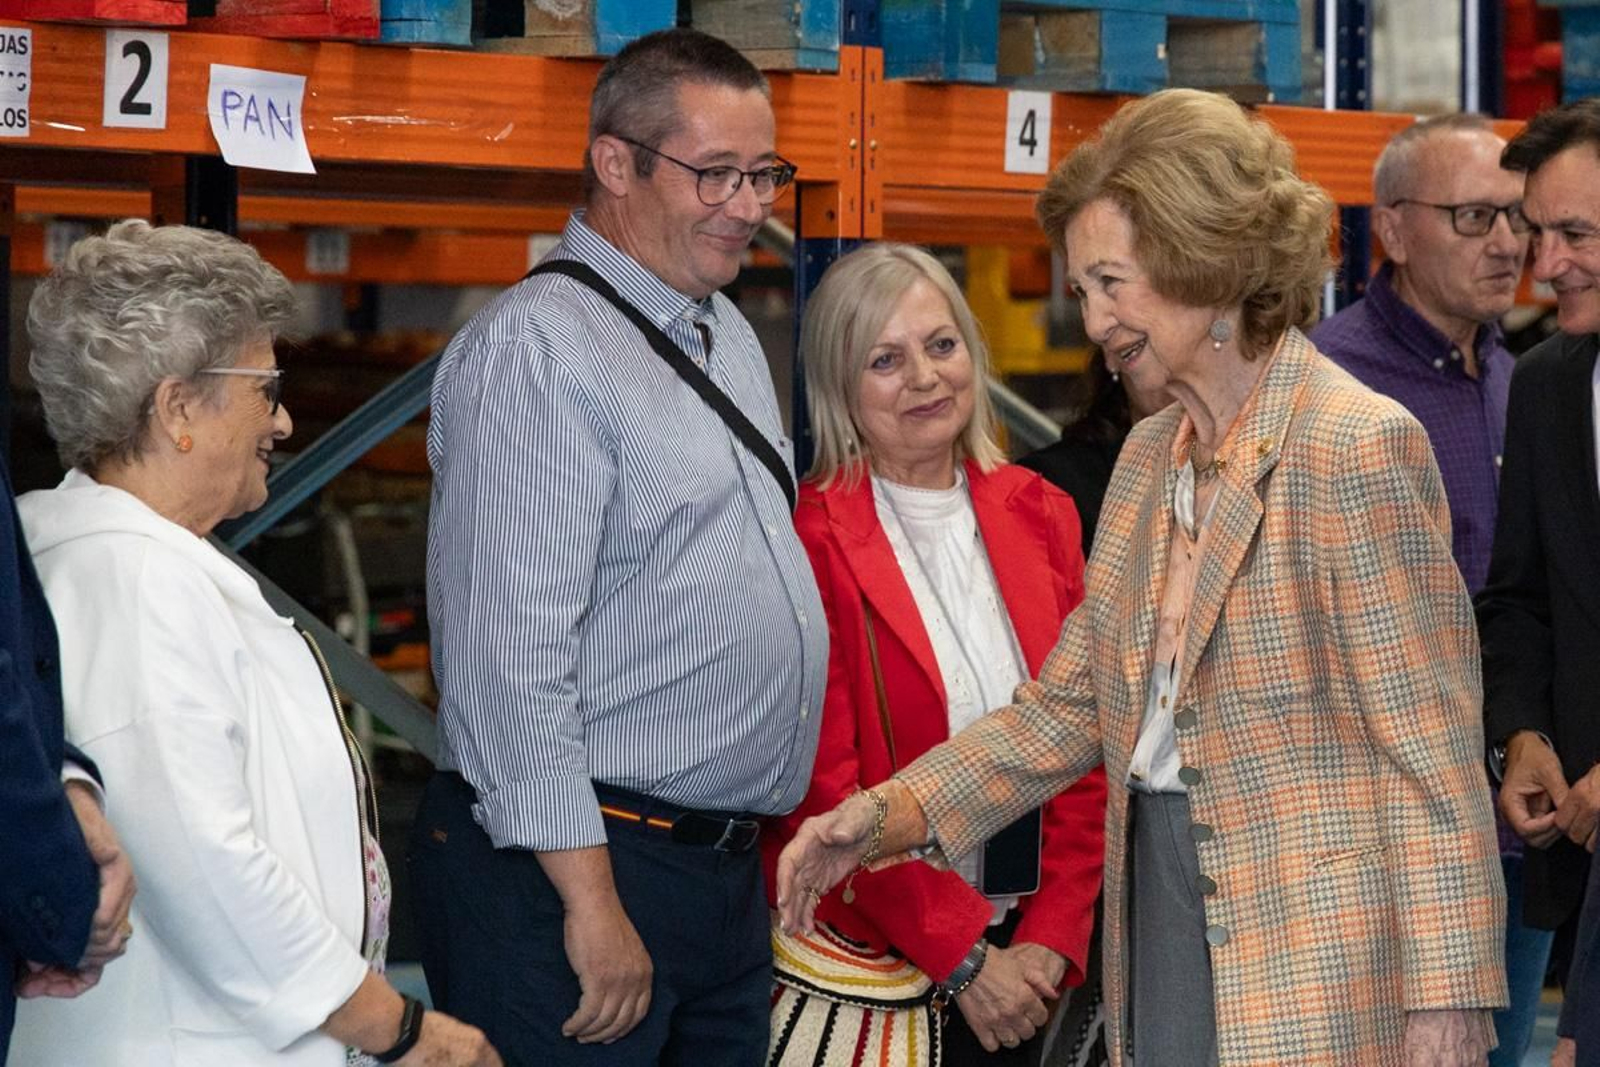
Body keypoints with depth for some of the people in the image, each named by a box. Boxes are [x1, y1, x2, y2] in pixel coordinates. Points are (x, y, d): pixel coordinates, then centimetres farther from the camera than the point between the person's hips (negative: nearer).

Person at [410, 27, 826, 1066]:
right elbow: (510, 654, -19)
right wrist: (590, 900, -22)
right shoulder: (539, 346, -12)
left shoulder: (730, 336, 17)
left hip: (726, 866, 9)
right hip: (574, 861, -9)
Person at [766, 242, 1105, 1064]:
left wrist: (1053, 935, -4)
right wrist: (963, 955, -14)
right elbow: (824, 789, -12)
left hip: (1024, 960, 5)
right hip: (866, 963, -4)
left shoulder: (1040, 516, 7)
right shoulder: (809, 541, -10)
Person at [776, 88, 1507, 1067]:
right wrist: (887, 818, 2)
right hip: (1159, 906, 7)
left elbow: (1433, 755, -14)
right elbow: (1068, 709, 15)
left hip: (1312, 961, -7)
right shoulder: (1150, 458, 13)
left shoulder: (1357, 448, -12)